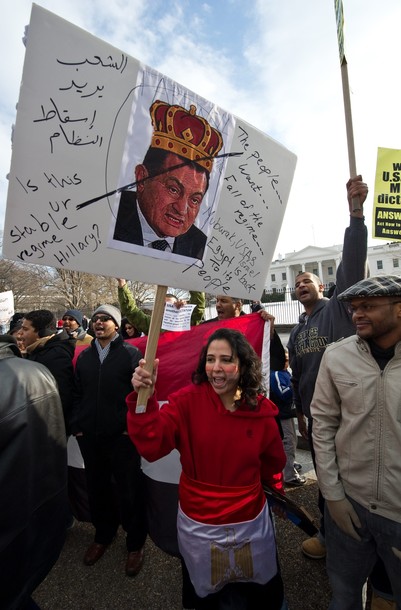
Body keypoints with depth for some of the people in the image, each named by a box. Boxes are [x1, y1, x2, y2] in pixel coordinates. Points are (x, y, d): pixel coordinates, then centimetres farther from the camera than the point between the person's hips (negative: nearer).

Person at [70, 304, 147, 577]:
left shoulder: (131, 353, -8)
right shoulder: (84, 356, 9)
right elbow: (77, 393, 11)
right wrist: (77, 426, 5)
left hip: (122, 436, -4)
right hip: (90, 437, 5)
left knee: (130, 491, 8)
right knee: (97, 488, 19)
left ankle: (136, 543, 30)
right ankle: (103, 534, 44)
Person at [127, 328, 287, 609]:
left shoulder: (262, 411, -15)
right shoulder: (188, 400, -22)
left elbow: (272, 464, 3)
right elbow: (152, 446, -31)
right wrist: (143, 398, -44)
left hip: (251, 524, 2)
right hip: (199, 527, -1)